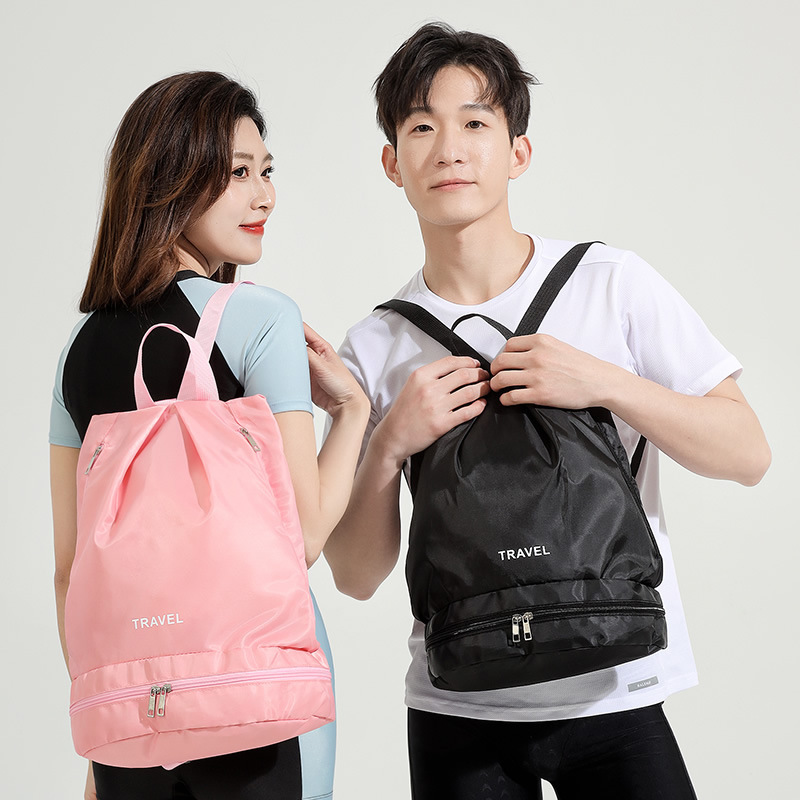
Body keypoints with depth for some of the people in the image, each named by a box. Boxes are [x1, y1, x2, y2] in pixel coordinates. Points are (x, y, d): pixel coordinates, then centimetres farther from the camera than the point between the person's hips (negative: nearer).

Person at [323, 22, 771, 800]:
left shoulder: (612, 284, -3)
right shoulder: (376, 346, 0)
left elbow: (748, 454, -6)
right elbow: (357, 577, 1)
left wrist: (602, 382, -17)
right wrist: (388, 446, -16)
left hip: (614, 697, -1)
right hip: (457, 709, 1)